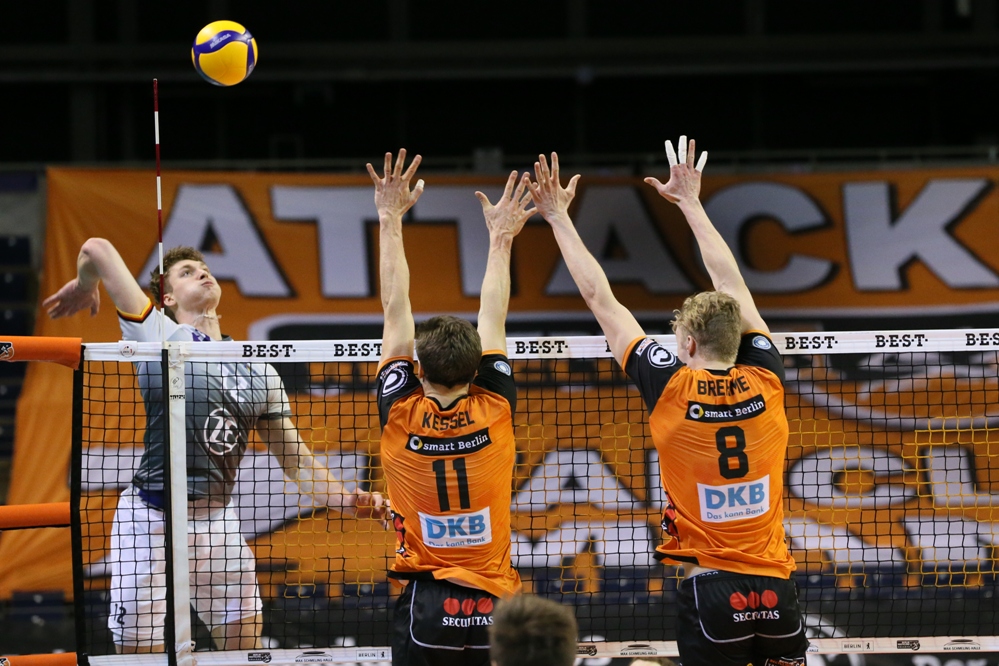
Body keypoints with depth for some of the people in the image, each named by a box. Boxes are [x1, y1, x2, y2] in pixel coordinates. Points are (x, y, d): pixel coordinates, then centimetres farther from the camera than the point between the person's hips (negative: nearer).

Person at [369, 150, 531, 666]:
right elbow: (493, 322, 10)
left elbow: (396, 313, 2)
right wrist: (501, 238, 21)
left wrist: (390, 221, 8)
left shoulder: (402, 416, -3)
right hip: (492, 604, 1)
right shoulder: (494, 413, -1)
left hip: (425, 607, -1)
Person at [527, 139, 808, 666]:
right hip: (776, 586, 3)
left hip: (712, 588, -3)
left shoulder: (672, 387, -6)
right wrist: (691, 203, 29)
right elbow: (732, 287, 17)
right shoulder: (765, 382, 3)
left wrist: (560, 218, 12)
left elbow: (601, 301, 2)